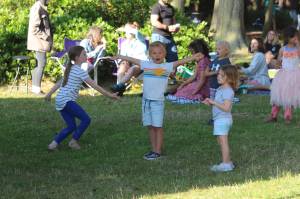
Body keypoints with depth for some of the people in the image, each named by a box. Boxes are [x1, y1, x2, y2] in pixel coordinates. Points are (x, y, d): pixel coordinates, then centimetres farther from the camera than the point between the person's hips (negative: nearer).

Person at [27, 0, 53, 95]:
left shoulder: (42, 8, 14)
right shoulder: (37, 8, -16)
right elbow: (34, 28, -21)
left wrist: (48, 36, 11)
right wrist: (45, 36, -17)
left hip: (41, 42, 10)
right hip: (39, 41, -10)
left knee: (39, 65, 12)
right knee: (41, 64, -8)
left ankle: (35, 87, 18)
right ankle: (36, 88, -5)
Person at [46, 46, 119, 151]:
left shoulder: (70, 69, 18)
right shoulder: (80, 71, -10)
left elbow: (59, 83, 24)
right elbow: (94, 85, -11)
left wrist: (49, 94, 32)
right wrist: (109, 95, -8)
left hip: (60, 101, 9)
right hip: (67, 101, -9)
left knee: (71, 126, 12)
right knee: (86, 119, -6)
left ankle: (53, 144, 8)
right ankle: (74, 141, 0)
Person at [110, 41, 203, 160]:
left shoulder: (167, 66, -1)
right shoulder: (146, 65, 8)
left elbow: (180, 62, -12)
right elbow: (132, 60, 15)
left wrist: (193, 57, -24)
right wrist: (119, 57, 22)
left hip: (158, 101, -4)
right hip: (146, 100, 4)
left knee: (157, 126, -2)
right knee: (150, 126, 9)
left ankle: (158, 151, 5)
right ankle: (154, 150, 17)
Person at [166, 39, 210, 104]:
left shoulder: (204, 61, -18)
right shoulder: (200, 61, 12)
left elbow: (202, 80, -20)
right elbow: (194, 76, 15)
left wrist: (193, 94, -18)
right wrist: (183, 84, 8)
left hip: (202, 88, -10)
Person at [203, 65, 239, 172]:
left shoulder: (227, 91, -17)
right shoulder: (221, 89, 14)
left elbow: (226, 107, -25)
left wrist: (214, 102, -21)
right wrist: (210, 102, 6)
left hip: (223, 119, -11)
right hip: (219, 119, 11)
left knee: (223, 141, -9)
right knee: (220, 141, 16)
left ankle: (226, 164, -8)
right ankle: (228, 162, 23)